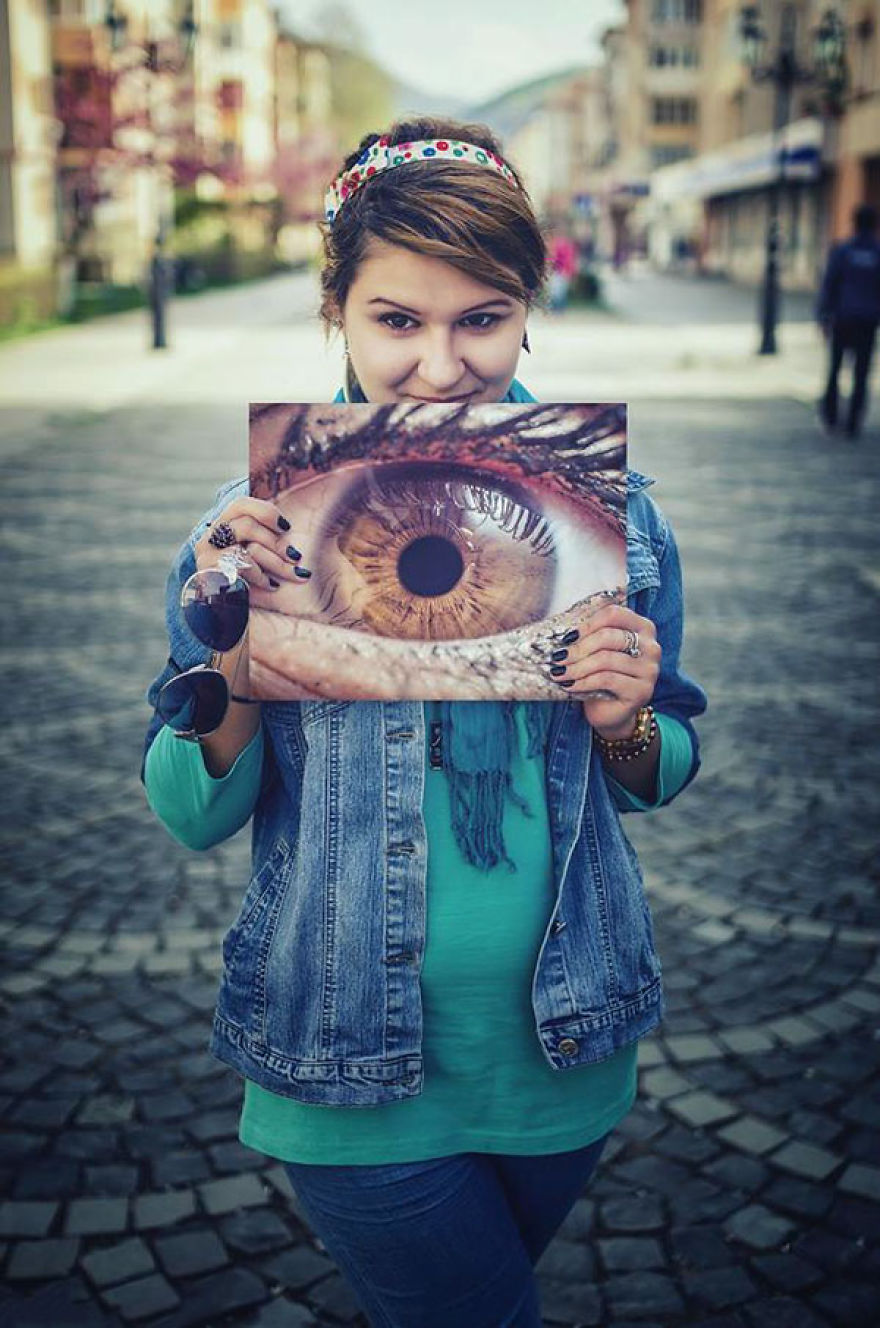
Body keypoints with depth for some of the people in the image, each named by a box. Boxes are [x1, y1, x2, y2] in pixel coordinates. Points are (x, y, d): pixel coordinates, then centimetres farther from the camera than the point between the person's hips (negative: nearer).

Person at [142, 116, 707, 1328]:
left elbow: (661, 777, 5)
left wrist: (626, 725, -18)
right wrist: (237, 646, -25)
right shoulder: (259, 525, -12)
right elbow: (193, 815, -7)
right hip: (353, 1077, -3)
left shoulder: (610, 508, -7)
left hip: (564, 1060, 3)